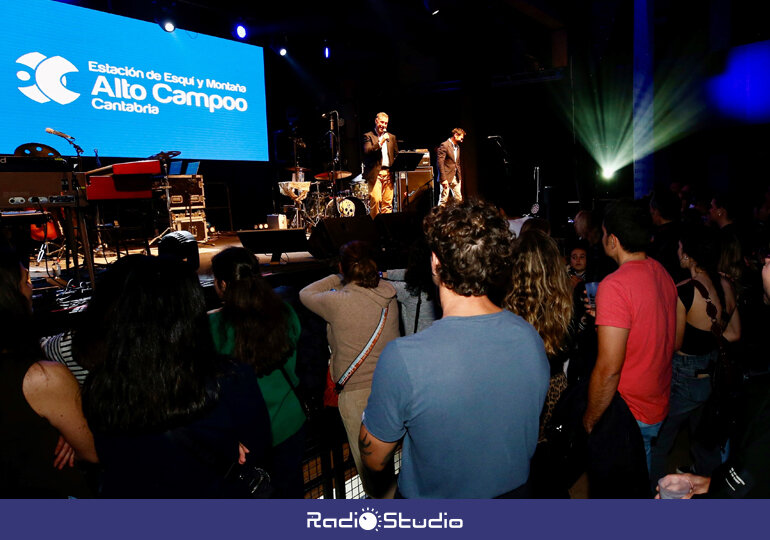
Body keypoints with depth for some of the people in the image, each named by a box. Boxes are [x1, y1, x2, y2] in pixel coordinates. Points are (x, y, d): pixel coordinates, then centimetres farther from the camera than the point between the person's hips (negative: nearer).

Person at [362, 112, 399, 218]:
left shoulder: (392, 137, 20)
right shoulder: (368, 136, 6)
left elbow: (397, 155, 22)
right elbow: (367, 151, -10)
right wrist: (380, 143, -17)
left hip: (388, 173, 4)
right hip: (375, 173, -4)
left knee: (388, 202, 1)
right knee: (375, 200, -15)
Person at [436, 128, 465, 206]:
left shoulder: (457, 147, 16)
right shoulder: (444, 145, -11)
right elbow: (440, 163, -17)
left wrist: (459, 177, 15)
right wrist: (443, 179, -21)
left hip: (456, 178, 8)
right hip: (446, 178, -8)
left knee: (459, 200, 7)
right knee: (443, 200, -5)